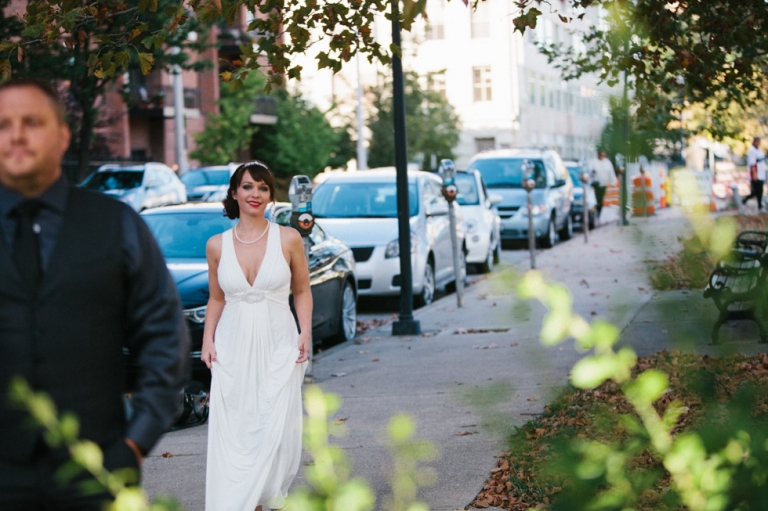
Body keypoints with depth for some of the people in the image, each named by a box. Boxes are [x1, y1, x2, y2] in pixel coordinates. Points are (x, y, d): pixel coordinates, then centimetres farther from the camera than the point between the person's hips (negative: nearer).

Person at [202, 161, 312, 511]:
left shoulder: (288, 239, 1)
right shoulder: (217, 246, 6)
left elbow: (302, 292, 7)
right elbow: (216, 299, 14)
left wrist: (305, 332, -6)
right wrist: (207, 340, 2)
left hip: (277, 348, -1)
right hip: (233, 349, 2)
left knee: (275, 430, -7)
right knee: (234, 432, -2)